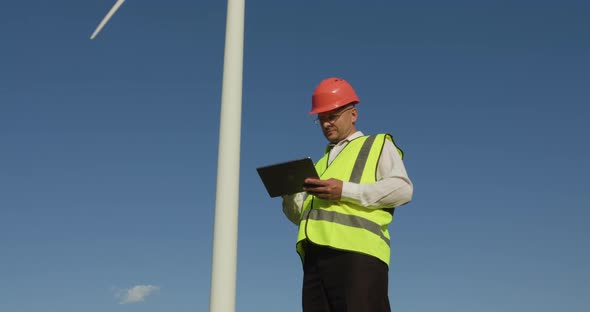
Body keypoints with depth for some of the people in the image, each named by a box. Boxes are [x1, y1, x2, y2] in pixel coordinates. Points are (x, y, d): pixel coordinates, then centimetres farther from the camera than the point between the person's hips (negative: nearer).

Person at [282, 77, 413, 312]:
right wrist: (288, 192, 5)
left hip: (357, 251, -6)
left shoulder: (379, 145, 17)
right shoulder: (321, 163, 34)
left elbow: (402, 189, -1)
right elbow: (301, 215, 27)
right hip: (316, 256, 6)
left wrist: (345, 191, -10)